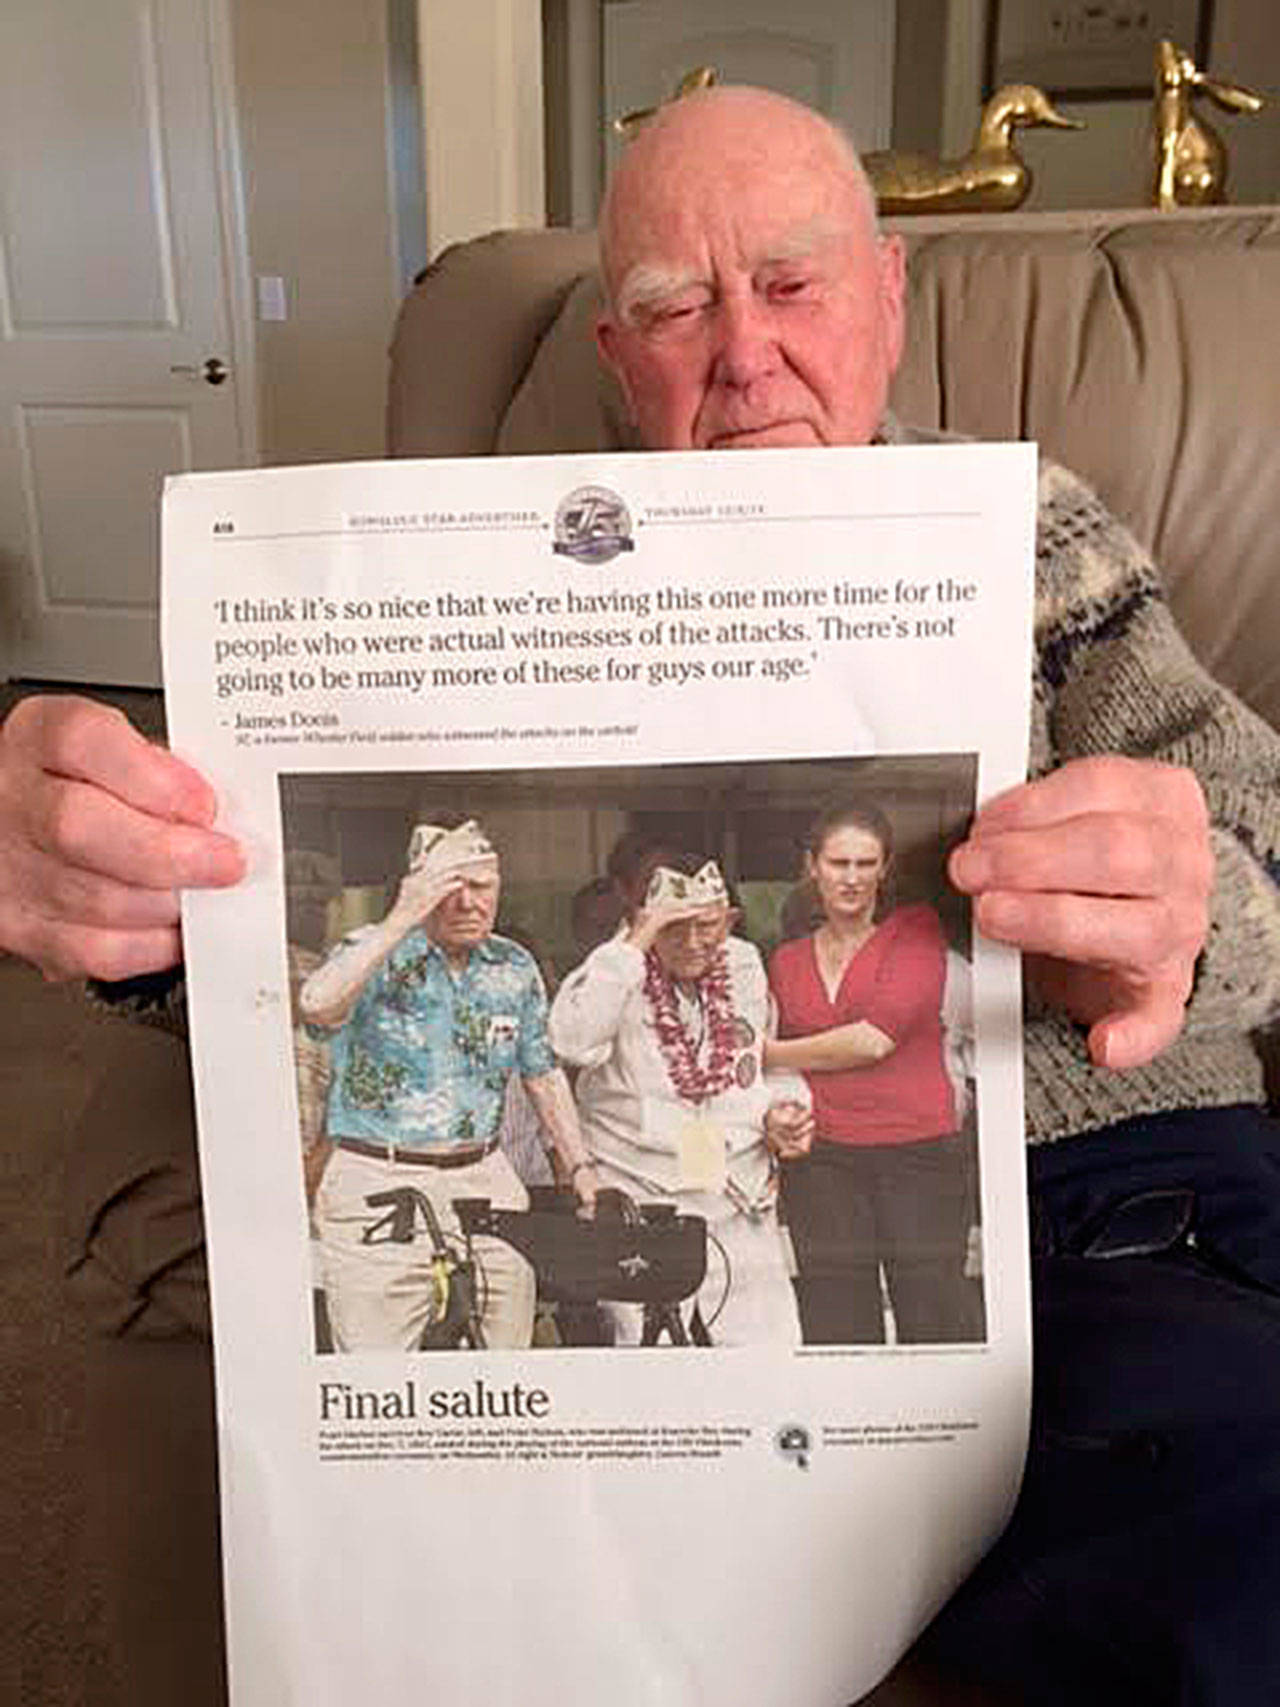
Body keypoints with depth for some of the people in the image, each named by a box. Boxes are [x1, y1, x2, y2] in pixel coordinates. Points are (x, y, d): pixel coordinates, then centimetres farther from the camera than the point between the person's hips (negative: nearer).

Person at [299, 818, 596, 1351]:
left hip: (486, 1183, 4)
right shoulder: (372, 952, -3)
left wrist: (580, 1166, 12)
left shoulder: (515, 968, 10)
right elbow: (317, 1006, -26)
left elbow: (543, 1074, 18)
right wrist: (401, 921, -25)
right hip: (379, 1193, -4)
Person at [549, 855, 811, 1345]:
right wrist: (634, 943, -23)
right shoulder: (620, 972, -6)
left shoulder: (746, 966, 10)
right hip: (641, 1203, -4)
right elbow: (573, 1042, -27)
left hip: (741, 1202, 4)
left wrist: (782, 1108, 4)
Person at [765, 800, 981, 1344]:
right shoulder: (787, 961, 14)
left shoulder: (917, 929, 3)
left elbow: (875, 1038, -9)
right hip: (819, 1161, 3)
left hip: (919, 1152, -3)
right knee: (836, 1328, 4)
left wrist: (769, 1055, 1)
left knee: (935, 1320, -1)